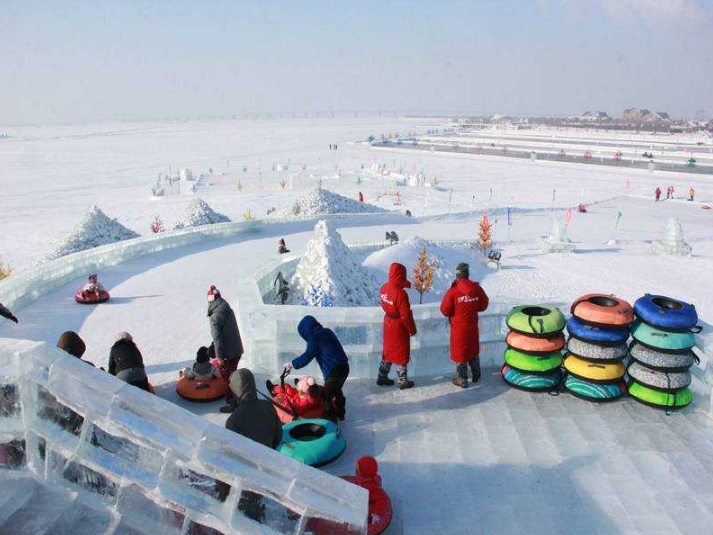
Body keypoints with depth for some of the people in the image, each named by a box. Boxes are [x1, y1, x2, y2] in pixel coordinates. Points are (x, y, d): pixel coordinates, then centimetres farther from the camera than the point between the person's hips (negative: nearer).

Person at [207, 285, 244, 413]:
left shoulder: (215, 317, -21)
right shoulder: (229, 310, 3)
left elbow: (217, 339, -22)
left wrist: (220, 358, -15)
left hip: (227, 353, -7)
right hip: (238, 350, 7)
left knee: (227, 378, 8)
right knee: (233, 375, 23)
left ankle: (231, 403, 18)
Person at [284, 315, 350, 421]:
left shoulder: (315, 338, -12)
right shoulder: (326, 331, 14)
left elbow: (307, 357, -12)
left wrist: (292, 364, 0)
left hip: (334, 370, -9)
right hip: (344, 366, 9)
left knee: (327, 395, 3)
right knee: (337, 391, 27)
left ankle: (331, 417, 8)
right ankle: (340, 413, 40)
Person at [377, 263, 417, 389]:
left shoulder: (384, 288, -7)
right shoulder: (400, 293, -28)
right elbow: (405, 315, -23)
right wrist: (412, 329, -7)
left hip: (388, 323, 7)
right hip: (399, 326, -7)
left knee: (388, 350, 21)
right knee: (401, 353, 9)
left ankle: (382, 377, 31)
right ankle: (403, 381, 22)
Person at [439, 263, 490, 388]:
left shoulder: (453, 291, -22)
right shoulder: (477, 289, -10)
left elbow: (445, 311, -14)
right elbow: (483, 306, 4)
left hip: (459, 328, -4)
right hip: (472, 326, 4)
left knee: (460, 352, 10)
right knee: (473, 350, 23)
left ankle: (462, 380, 20)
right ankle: (476, 375, 36)